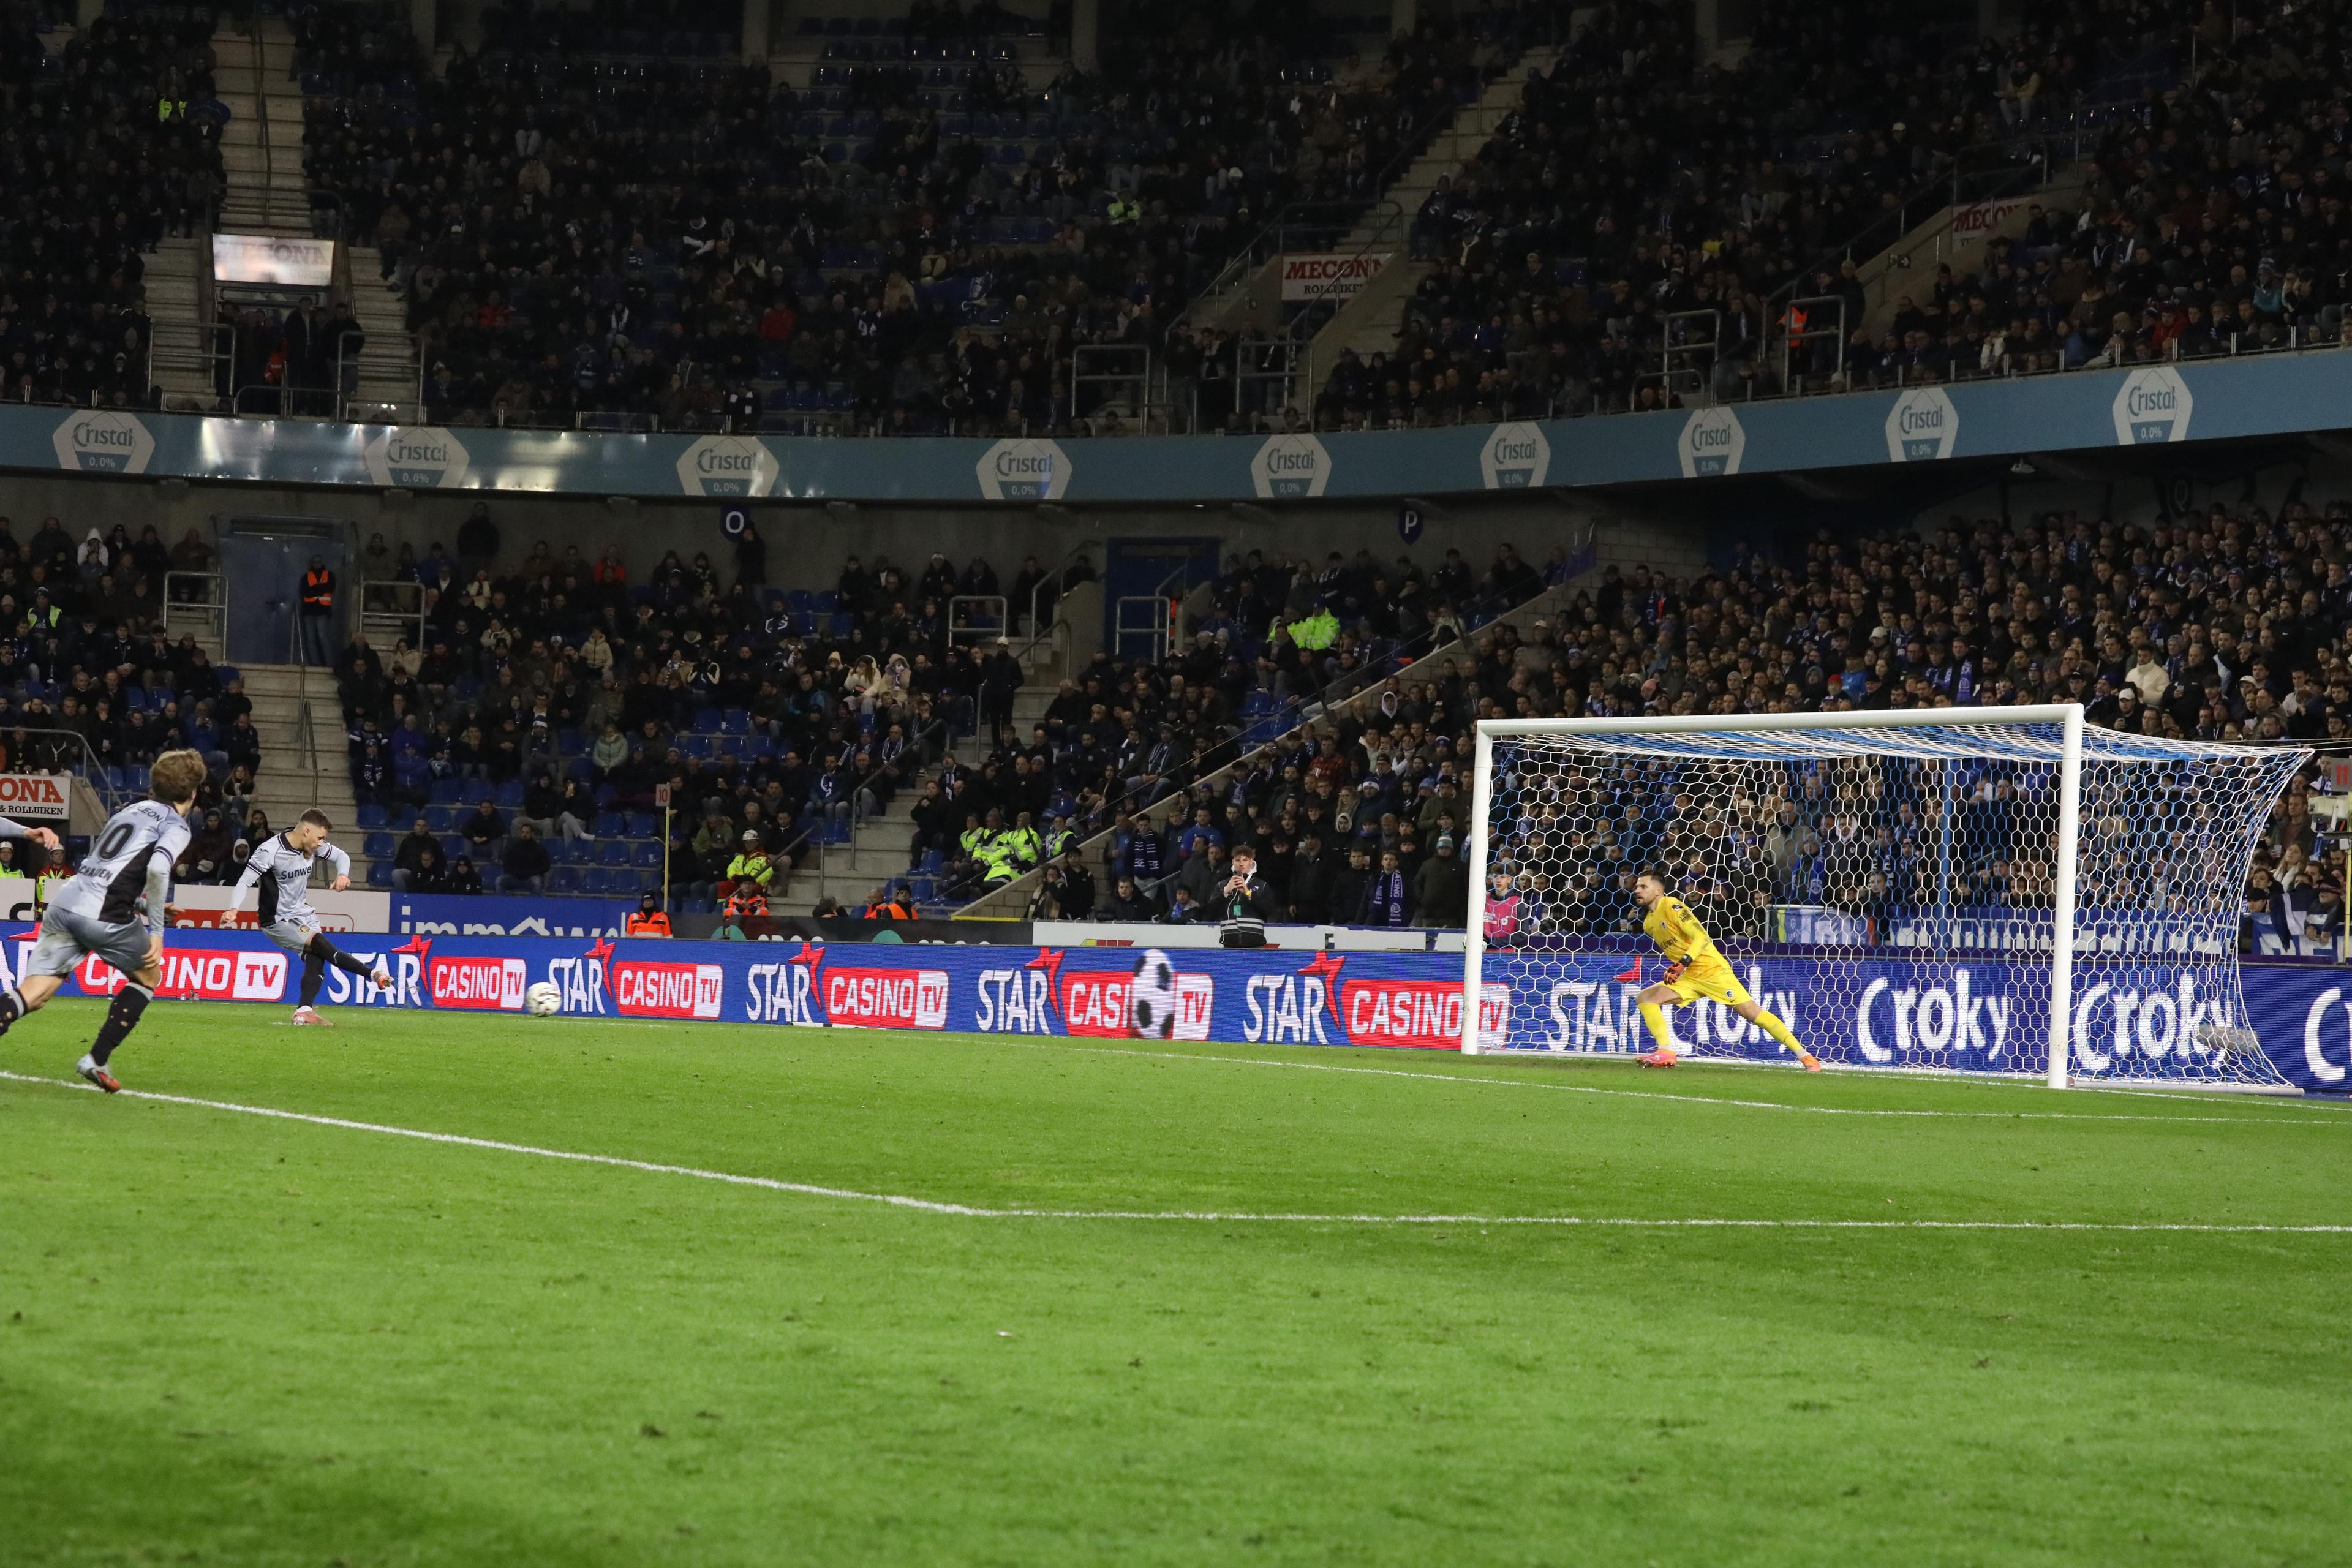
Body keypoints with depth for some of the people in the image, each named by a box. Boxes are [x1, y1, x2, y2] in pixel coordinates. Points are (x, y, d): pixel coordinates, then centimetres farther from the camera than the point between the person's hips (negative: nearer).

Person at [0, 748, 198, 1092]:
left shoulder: (131, 809, 26)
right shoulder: (176, 826, 3)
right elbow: (158, 868, -14)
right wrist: (156, 932, -9)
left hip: (64, 903, 6)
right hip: (104, 914, -6)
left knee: (34, 995, -1)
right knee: (149, 977, 20)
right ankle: (96, 1060, 11)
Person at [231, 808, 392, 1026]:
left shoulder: (314, 846, -2)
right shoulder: (270, 851, -23)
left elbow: (341, 856, 13)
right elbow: (245, 881, -22)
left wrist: (343, 874, -9)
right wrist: (234, 909, -38)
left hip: (303, 913, 7)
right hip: (278, 921, -7)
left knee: (316, 958, -13)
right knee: (321, 944, -20)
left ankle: (304, 1011, -13)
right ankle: (374, 975, -16)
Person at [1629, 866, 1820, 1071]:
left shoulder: (1671, 906, -12)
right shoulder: (1648, 924, 12)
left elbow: (1702, 937, -20)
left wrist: (1682, 964, -29)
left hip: (1711, 969, -8)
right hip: (1688, 978, 8)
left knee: (1752, 1013, -11)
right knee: (1645, 998, -9)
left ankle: (1805, 1056, -8)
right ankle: (1667, 1052, -15)